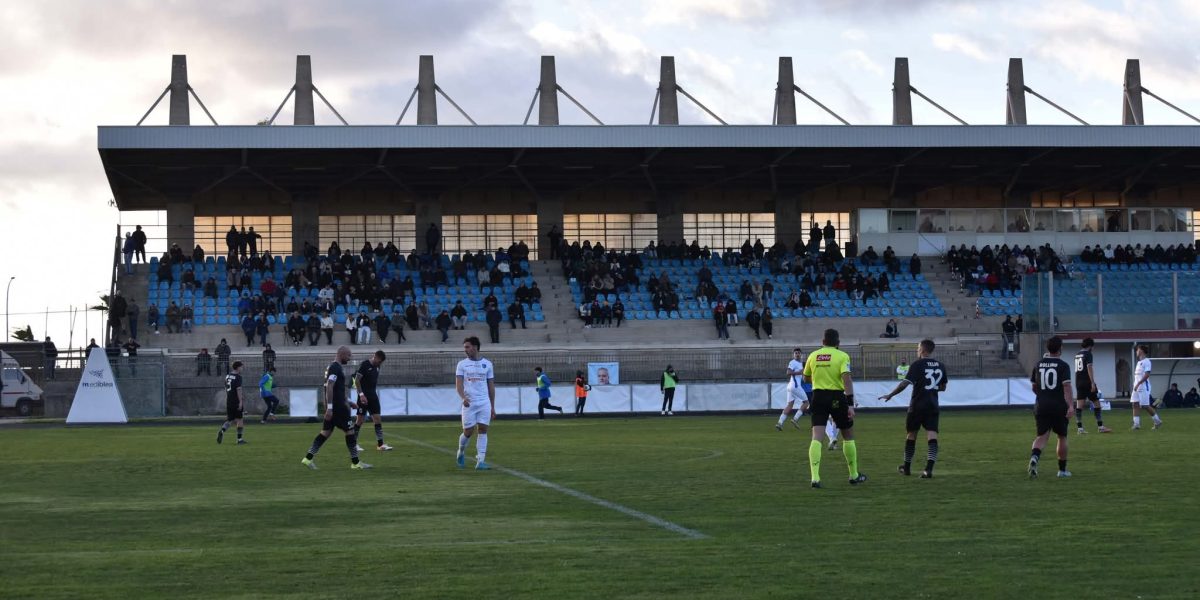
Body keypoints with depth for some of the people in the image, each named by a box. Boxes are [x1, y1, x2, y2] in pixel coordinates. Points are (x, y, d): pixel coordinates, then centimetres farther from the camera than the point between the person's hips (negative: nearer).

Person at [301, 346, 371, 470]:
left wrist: (347, 401, 29)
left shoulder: (333, 367, 17)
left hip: (333, 406, 10)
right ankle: (355, 462, 3)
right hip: (337, 406, -10)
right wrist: (329, 407, -26)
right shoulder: (335, 368, -16)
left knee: (326, 432, 10)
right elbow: (329, 388, -23)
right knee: (350, 431, -2)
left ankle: (308, 458, 8)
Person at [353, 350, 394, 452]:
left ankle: (380, 444, -2)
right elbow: (357, 380, -15)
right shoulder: (364, 365, -11)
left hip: (373, 397, 7)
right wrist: (361, 394, -20)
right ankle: (354, 443, 9)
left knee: (378, 419, 0)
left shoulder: (376, 367, 11)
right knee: (360, 420, -2)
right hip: (364, 397, -7)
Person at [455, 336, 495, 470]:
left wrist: (493, 407, 11)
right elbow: (458, 384, -4)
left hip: (484, 403, 1)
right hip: (469, 403, -1)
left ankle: (480, 461, -7)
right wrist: (463, 398, -23)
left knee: (483, 430, -7)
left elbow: (491, 386, 13)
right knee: (468, 432, -1)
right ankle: (461, 452, 28)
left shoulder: (487, 364, 9)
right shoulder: (462, 364, 4)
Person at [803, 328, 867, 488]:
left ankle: (815, 477, -19)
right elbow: (847, 379, -18)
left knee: (817, 437, -4)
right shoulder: (842, 356, -6)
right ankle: (854, 475, 24)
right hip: (837, 398, -2)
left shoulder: (813, 356, 5)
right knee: (848, 436, 15)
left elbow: (806, 378, 18)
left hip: (818, 397, 2)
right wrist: (850, 404, -21)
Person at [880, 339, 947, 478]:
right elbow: (943, 387, 17)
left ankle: (907, 467, 24)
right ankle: (929, 469, -21)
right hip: (933, 405, 3)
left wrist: (890, 395, -7)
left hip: (917, 405, -3)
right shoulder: (940, 365, 8)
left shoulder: (917, 364, -10)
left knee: (911, 434, 12)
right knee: (932, 436, -6)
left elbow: (905, 383, -16)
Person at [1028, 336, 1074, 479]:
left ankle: (1034, 456, -32)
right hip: (1059, 407, -3)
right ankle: (1062, 470, 22)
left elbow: (1034, 387, 14)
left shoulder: (1038, 364, 7)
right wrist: (1070, 405, -23)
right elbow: (1067, 386, -18)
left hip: (1041, 406, 3)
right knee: (1062, 437, 14)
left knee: (1042, 436, -1)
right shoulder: (1063, 366, -6)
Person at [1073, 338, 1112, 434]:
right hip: (1087, 382, -7)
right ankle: (1100, 427, 2)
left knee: (1079, 405, 2)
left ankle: (1079, 428, -2)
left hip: (1078, 383, 7)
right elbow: (1089, 368, -16)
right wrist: (1093, 383, -19)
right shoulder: (1088, 354, -8)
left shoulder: (1077, 354, 15)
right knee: (1096, 403, 2)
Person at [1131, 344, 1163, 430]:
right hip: (1136, 387, 9)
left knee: (1145, 405, -6)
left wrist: (1138, 384, -23)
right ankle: (1136, 423, -1)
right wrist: (1135, 384, 17)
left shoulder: (1146, 361, -11)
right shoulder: (1139, 362, 17)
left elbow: (1147, 375, -20)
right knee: (1135, 404, 0)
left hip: (1144, 387, -9)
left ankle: (1157, 421, 8)